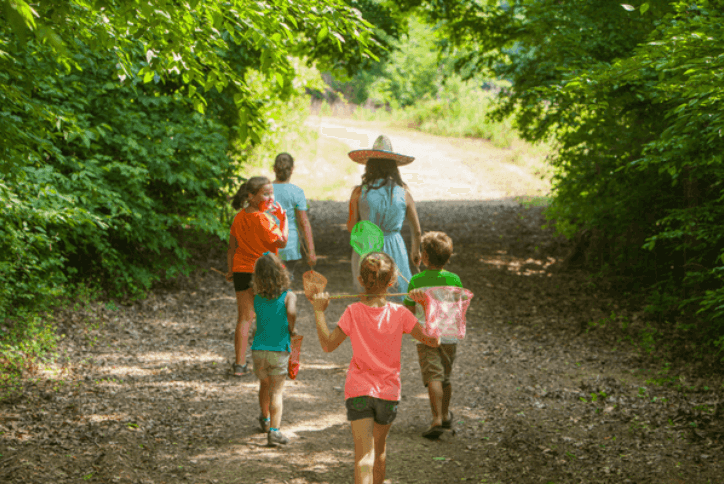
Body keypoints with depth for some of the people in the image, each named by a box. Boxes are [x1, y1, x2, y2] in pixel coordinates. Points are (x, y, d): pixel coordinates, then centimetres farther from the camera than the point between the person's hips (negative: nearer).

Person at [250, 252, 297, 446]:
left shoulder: (257, 299, 3)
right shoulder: (288, 296, -8)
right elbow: (291, 312, -27)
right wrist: (292, 329, -10)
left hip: (258, 350, 4)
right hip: (278, 351, -4)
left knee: (265, 385, 25)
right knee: (276, 391, -1)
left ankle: (265, 419, 46)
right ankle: (274, 430, -13)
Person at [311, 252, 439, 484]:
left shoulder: (353, 312, -11)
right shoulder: (399, 313, -8)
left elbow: (328, 345, -6)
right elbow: (433, 340, -3)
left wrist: (319, 311, 1)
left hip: (358, 390, -2)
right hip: (389, 392, 2)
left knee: (364, 455, -10)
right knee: (379, 447, 25)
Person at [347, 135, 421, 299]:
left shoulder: (359, 193, -8)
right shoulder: (403, 192, -5)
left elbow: (351, 227, 2)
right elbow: (416, 230, 4)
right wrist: (416, 250, 24)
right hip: (394, 250, 0)